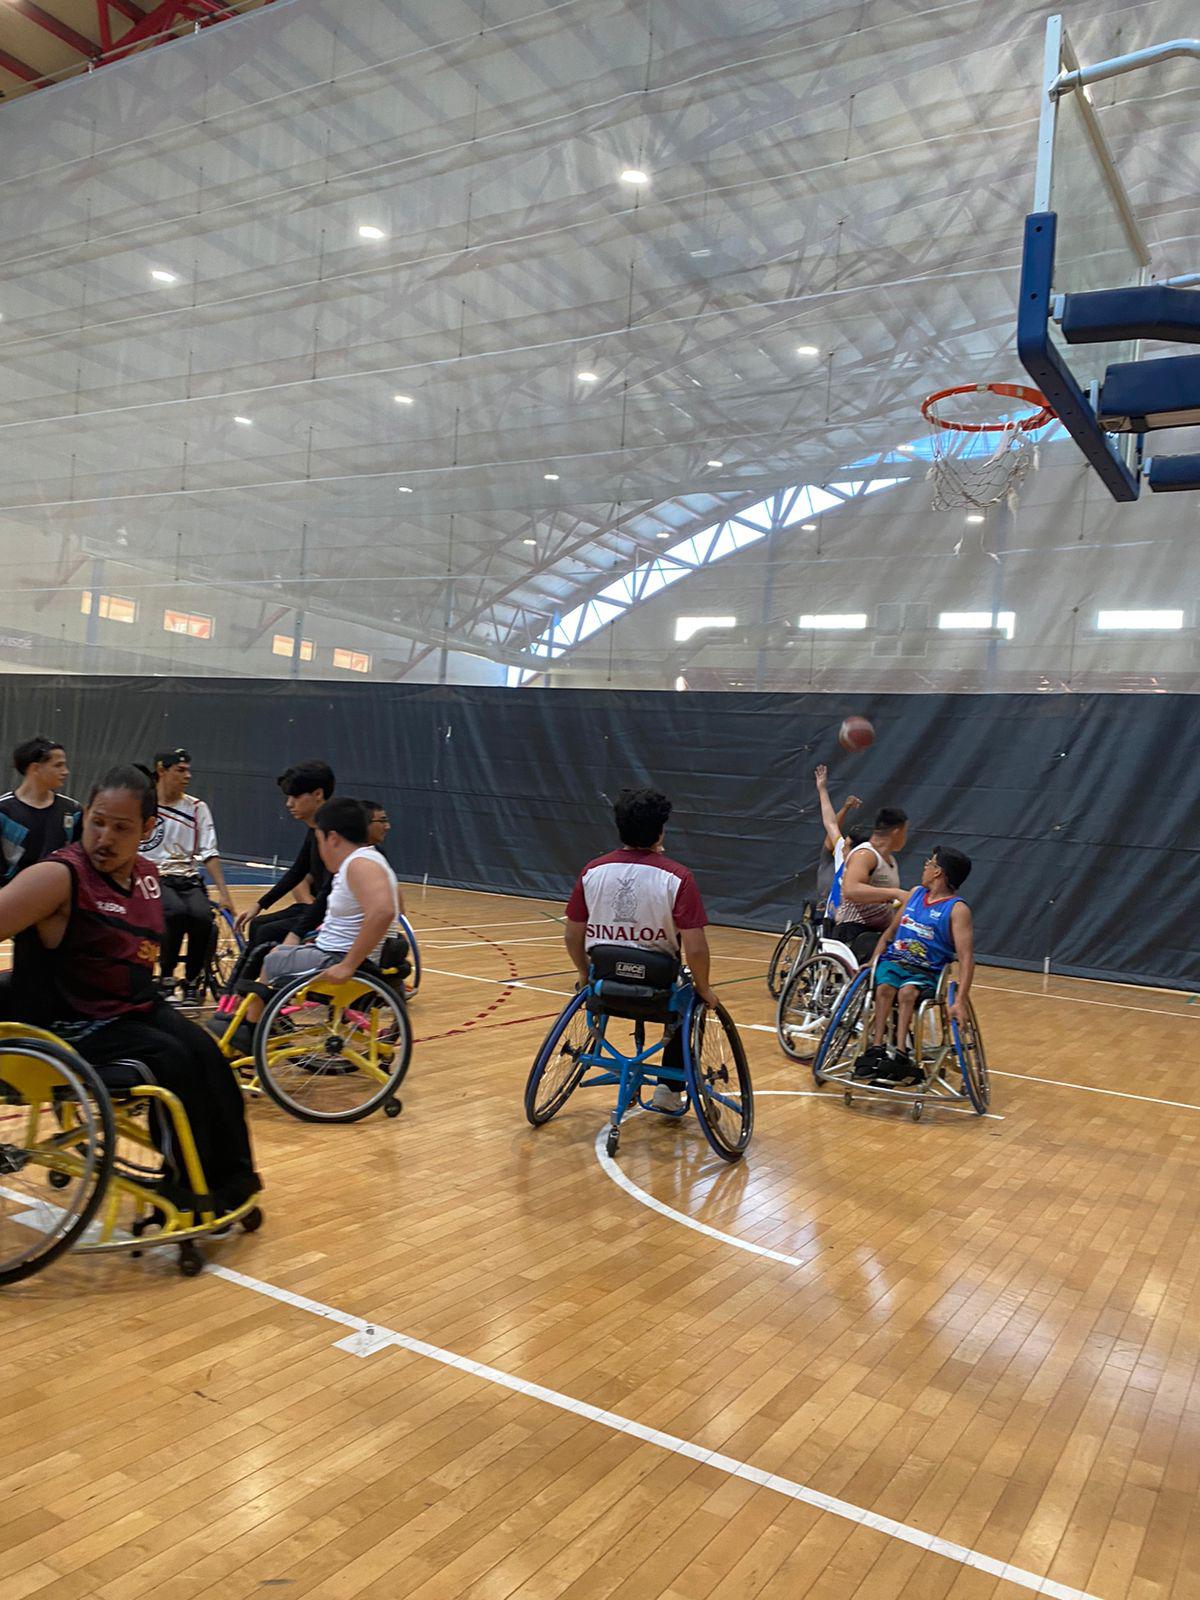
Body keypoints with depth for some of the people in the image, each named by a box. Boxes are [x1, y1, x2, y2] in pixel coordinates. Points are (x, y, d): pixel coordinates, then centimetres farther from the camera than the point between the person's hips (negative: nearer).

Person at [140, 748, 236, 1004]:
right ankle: (167, 976, -12)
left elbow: (209, 854, 6)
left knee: (202, 916, -29)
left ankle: (192, 982, -8)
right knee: (177, 911, -34)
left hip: (189, 879, 2)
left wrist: (223, 893, -3)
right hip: (153, 878, -2)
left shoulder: (197, 808, 10)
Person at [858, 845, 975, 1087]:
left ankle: (900, 1055, -40)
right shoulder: (916, 894, 15)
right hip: (893, 961, 4)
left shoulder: (957, 909, -6)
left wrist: (960, 1001, -27)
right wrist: (873, 962, 7)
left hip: (926, 973, -4)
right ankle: (877, 1049, -34)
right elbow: (890, 930, 22)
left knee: (907, 991, -35)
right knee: (884, 986, -29)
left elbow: (966, 958, -15)